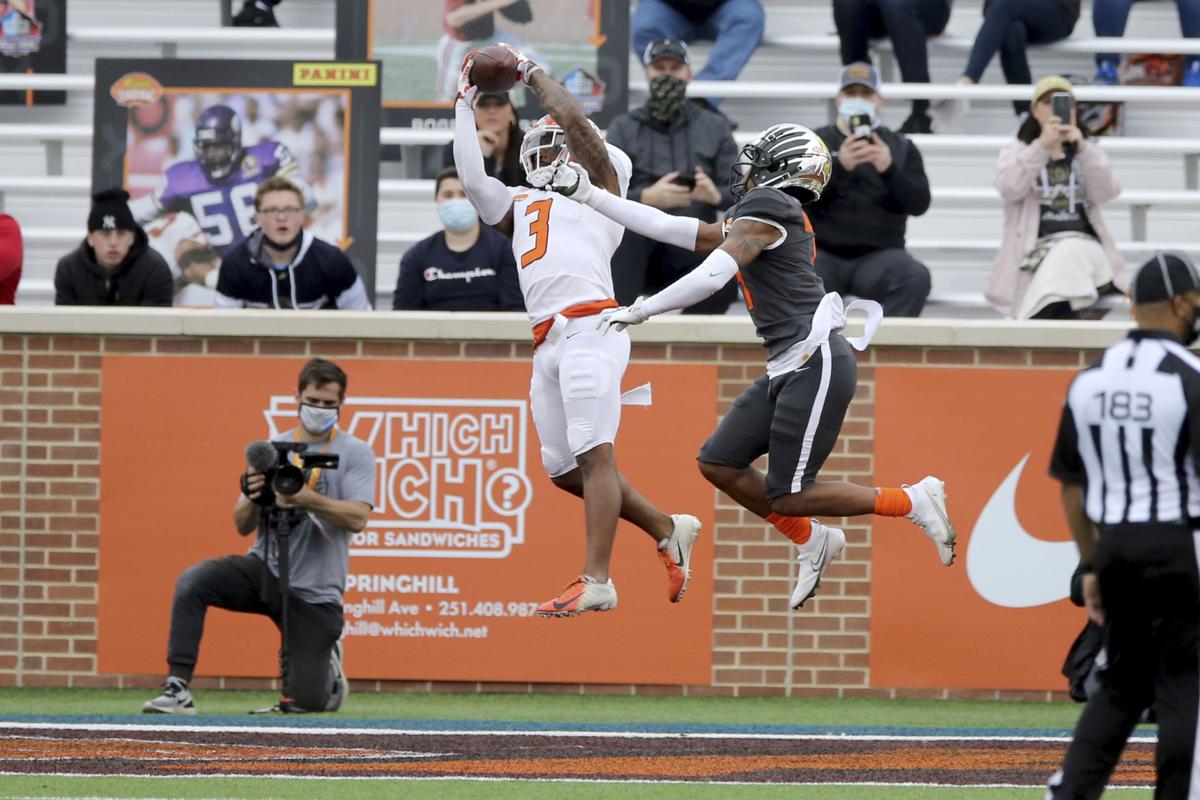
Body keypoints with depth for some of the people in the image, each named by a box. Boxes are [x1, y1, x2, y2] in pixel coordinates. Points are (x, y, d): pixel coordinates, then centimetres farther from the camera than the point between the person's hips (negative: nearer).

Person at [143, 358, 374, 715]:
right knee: (193, 581, -27)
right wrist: (253, 498, -16)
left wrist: (308, 499, -30)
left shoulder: (356, 453, 0)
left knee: (304, 703, -5)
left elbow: (357, 518, -15)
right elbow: (242, 526, 7)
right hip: (263, 569, 3)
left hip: (314, 593, -3)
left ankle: (328, 668, 32)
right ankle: (177, 688, -24)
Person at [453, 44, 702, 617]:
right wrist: (466, 102, 26)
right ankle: (668, 531, 18)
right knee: (564, 470, 6)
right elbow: (471, 176, 22)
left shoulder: (600, 187, 15)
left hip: (590, 328, -7)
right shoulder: (519, 206, 29)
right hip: (548, 345, 7)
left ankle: (596, 580, -20)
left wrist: (532, 75, 13)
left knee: (593, 455, -13)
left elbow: (576, 124, 3)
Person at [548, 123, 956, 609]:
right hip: (789, 369, 10)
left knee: (789, 498, -8)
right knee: (719, 464, 9)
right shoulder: (744, 222, 21)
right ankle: (810, 542, 20)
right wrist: (588, 195, 23)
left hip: (816, 364, -10)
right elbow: (666, 228, 22)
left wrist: (640, 311, -10)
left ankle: (912, 502, 3)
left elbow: (711, 277, -19)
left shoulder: (765, 207, -8)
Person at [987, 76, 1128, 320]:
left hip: (1084, 247, 1)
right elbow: (1010, 189, -9)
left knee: (1069, 254, -36)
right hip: (1033, 252, -1)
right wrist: (1042, 146, -18)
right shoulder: (1016, 151, 15)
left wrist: (1083, 148, -15)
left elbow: (1104, 193, -2)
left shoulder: (1088, 151, 19)